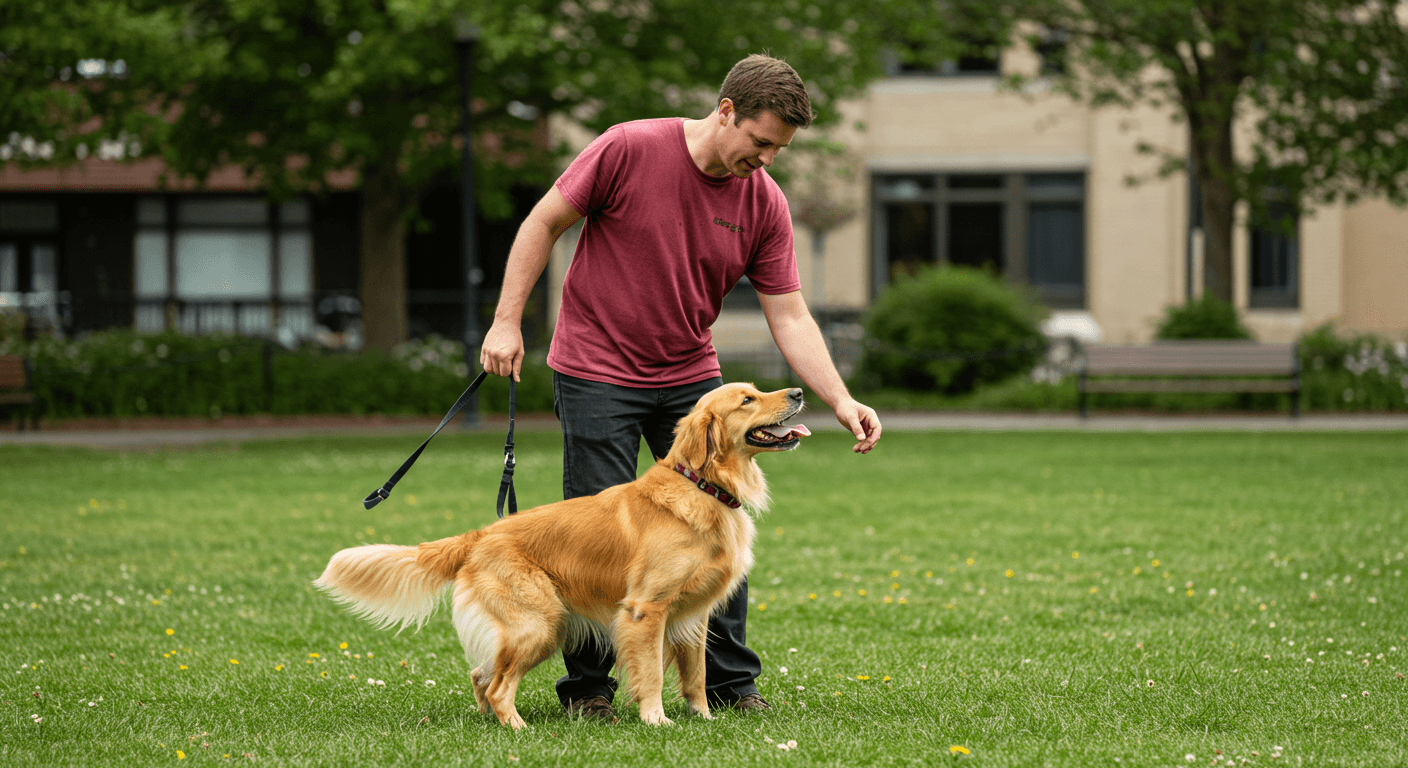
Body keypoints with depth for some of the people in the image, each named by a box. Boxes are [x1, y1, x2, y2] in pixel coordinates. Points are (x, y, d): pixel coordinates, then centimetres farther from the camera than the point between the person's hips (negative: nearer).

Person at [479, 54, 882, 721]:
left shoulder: (764, 203, -6)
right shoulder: (628, 150, -17)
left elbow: (789, 316, -4)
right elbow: (544, 223, -8)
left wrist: (842, 402, -15)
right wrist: (507, 321, -11)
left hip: (689, 377, 4)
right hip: (596, 372, -4)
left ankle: (728, 680, 15)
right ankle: (587, 688, 10)